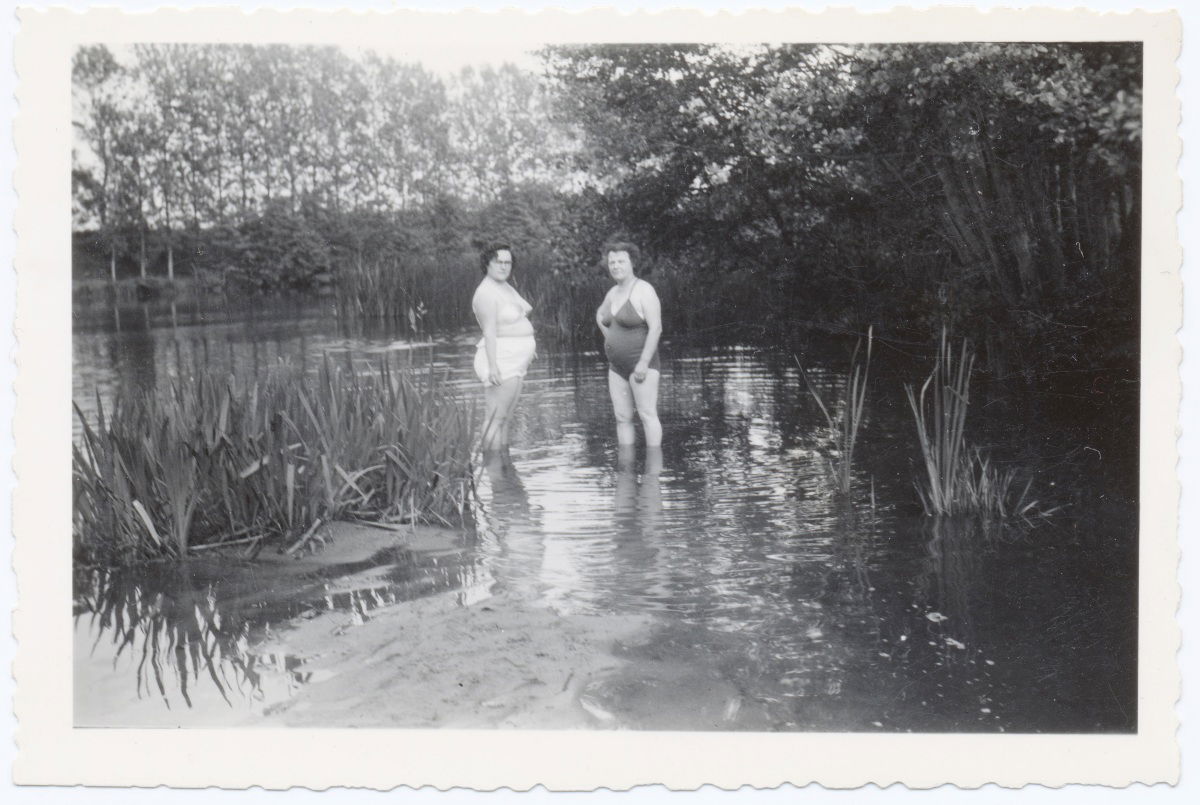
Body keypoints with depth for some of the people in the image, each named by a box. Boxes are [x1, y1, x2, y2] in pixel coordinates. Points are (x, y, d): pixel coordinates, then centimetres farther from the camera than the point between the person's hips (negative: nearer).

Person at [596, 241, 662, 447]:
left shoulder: (644, 291, -13)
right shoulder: (614, 292, 11)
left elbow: (656, 327, -19)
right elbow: (600, 315, 32)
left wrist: (644, 363, -23)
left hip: (641, 364, -8)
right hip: (618, 366, 8)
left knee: (648, 416, -7)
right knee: (622, 418, 7)